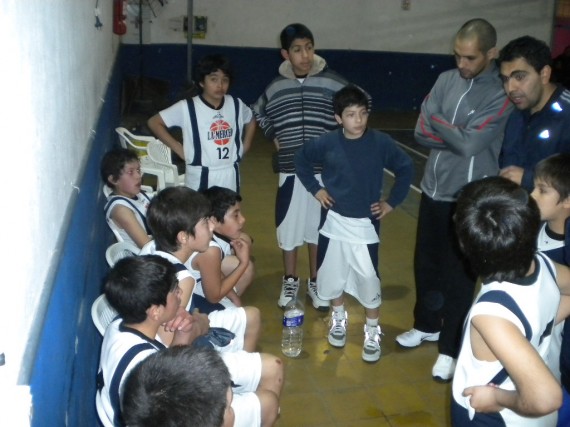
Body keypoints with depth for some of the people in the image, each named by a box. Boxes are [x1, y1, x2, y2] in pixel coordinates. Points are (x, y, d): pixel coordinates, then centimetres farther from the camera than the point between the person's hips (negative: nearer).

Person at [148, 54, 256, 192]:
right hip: (201, 178, -4)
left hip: (230, 177, 4)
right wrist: (179, 149, -10)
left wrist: (245, 146, 9)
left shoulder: (236, 105, 1)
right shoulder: (187, 107, -12)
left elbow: (251, 121, 22)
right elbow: (154, 122, -7)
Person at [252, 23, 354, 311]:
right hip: (290, 169, 2)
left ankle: (315, 283, 27)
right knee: (288, 227, 9)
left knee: (319, 228, 10)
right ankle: (290, 282, 28)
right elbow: (259, 113, 20)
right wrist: (274, 137, 8)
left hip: (325, 170, -1)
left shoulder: (333, 84, -8)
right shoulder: (276, 87, 0)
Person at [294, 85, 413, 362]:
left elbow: (406, 168, 2)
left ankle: (372, 332, 20)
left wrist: (392, 202, -1)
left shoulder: (380, 143, -11)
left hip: (365, 224, -2)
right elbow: (301, 160, 9)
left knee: (369, 279, 1)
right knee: (332, 275, 14)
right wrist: (315, 189, 2)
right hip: (334, 222, 2)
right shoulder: (327, 143, -8)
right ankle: (339, 319, 38)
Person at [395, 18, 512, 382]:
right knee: (426, 264, 19)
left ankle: (451, 348, 19)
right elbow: (422, 132, -3)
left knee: (458, 274, 3)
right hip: (433, 191, 6)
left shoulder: (501, 95, -14)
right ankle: (427, 325, 40)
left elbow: (470, 145, -22)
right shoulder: (446, 80, 3)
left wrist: (439, 123, -7)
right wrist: (457, 134, -15)